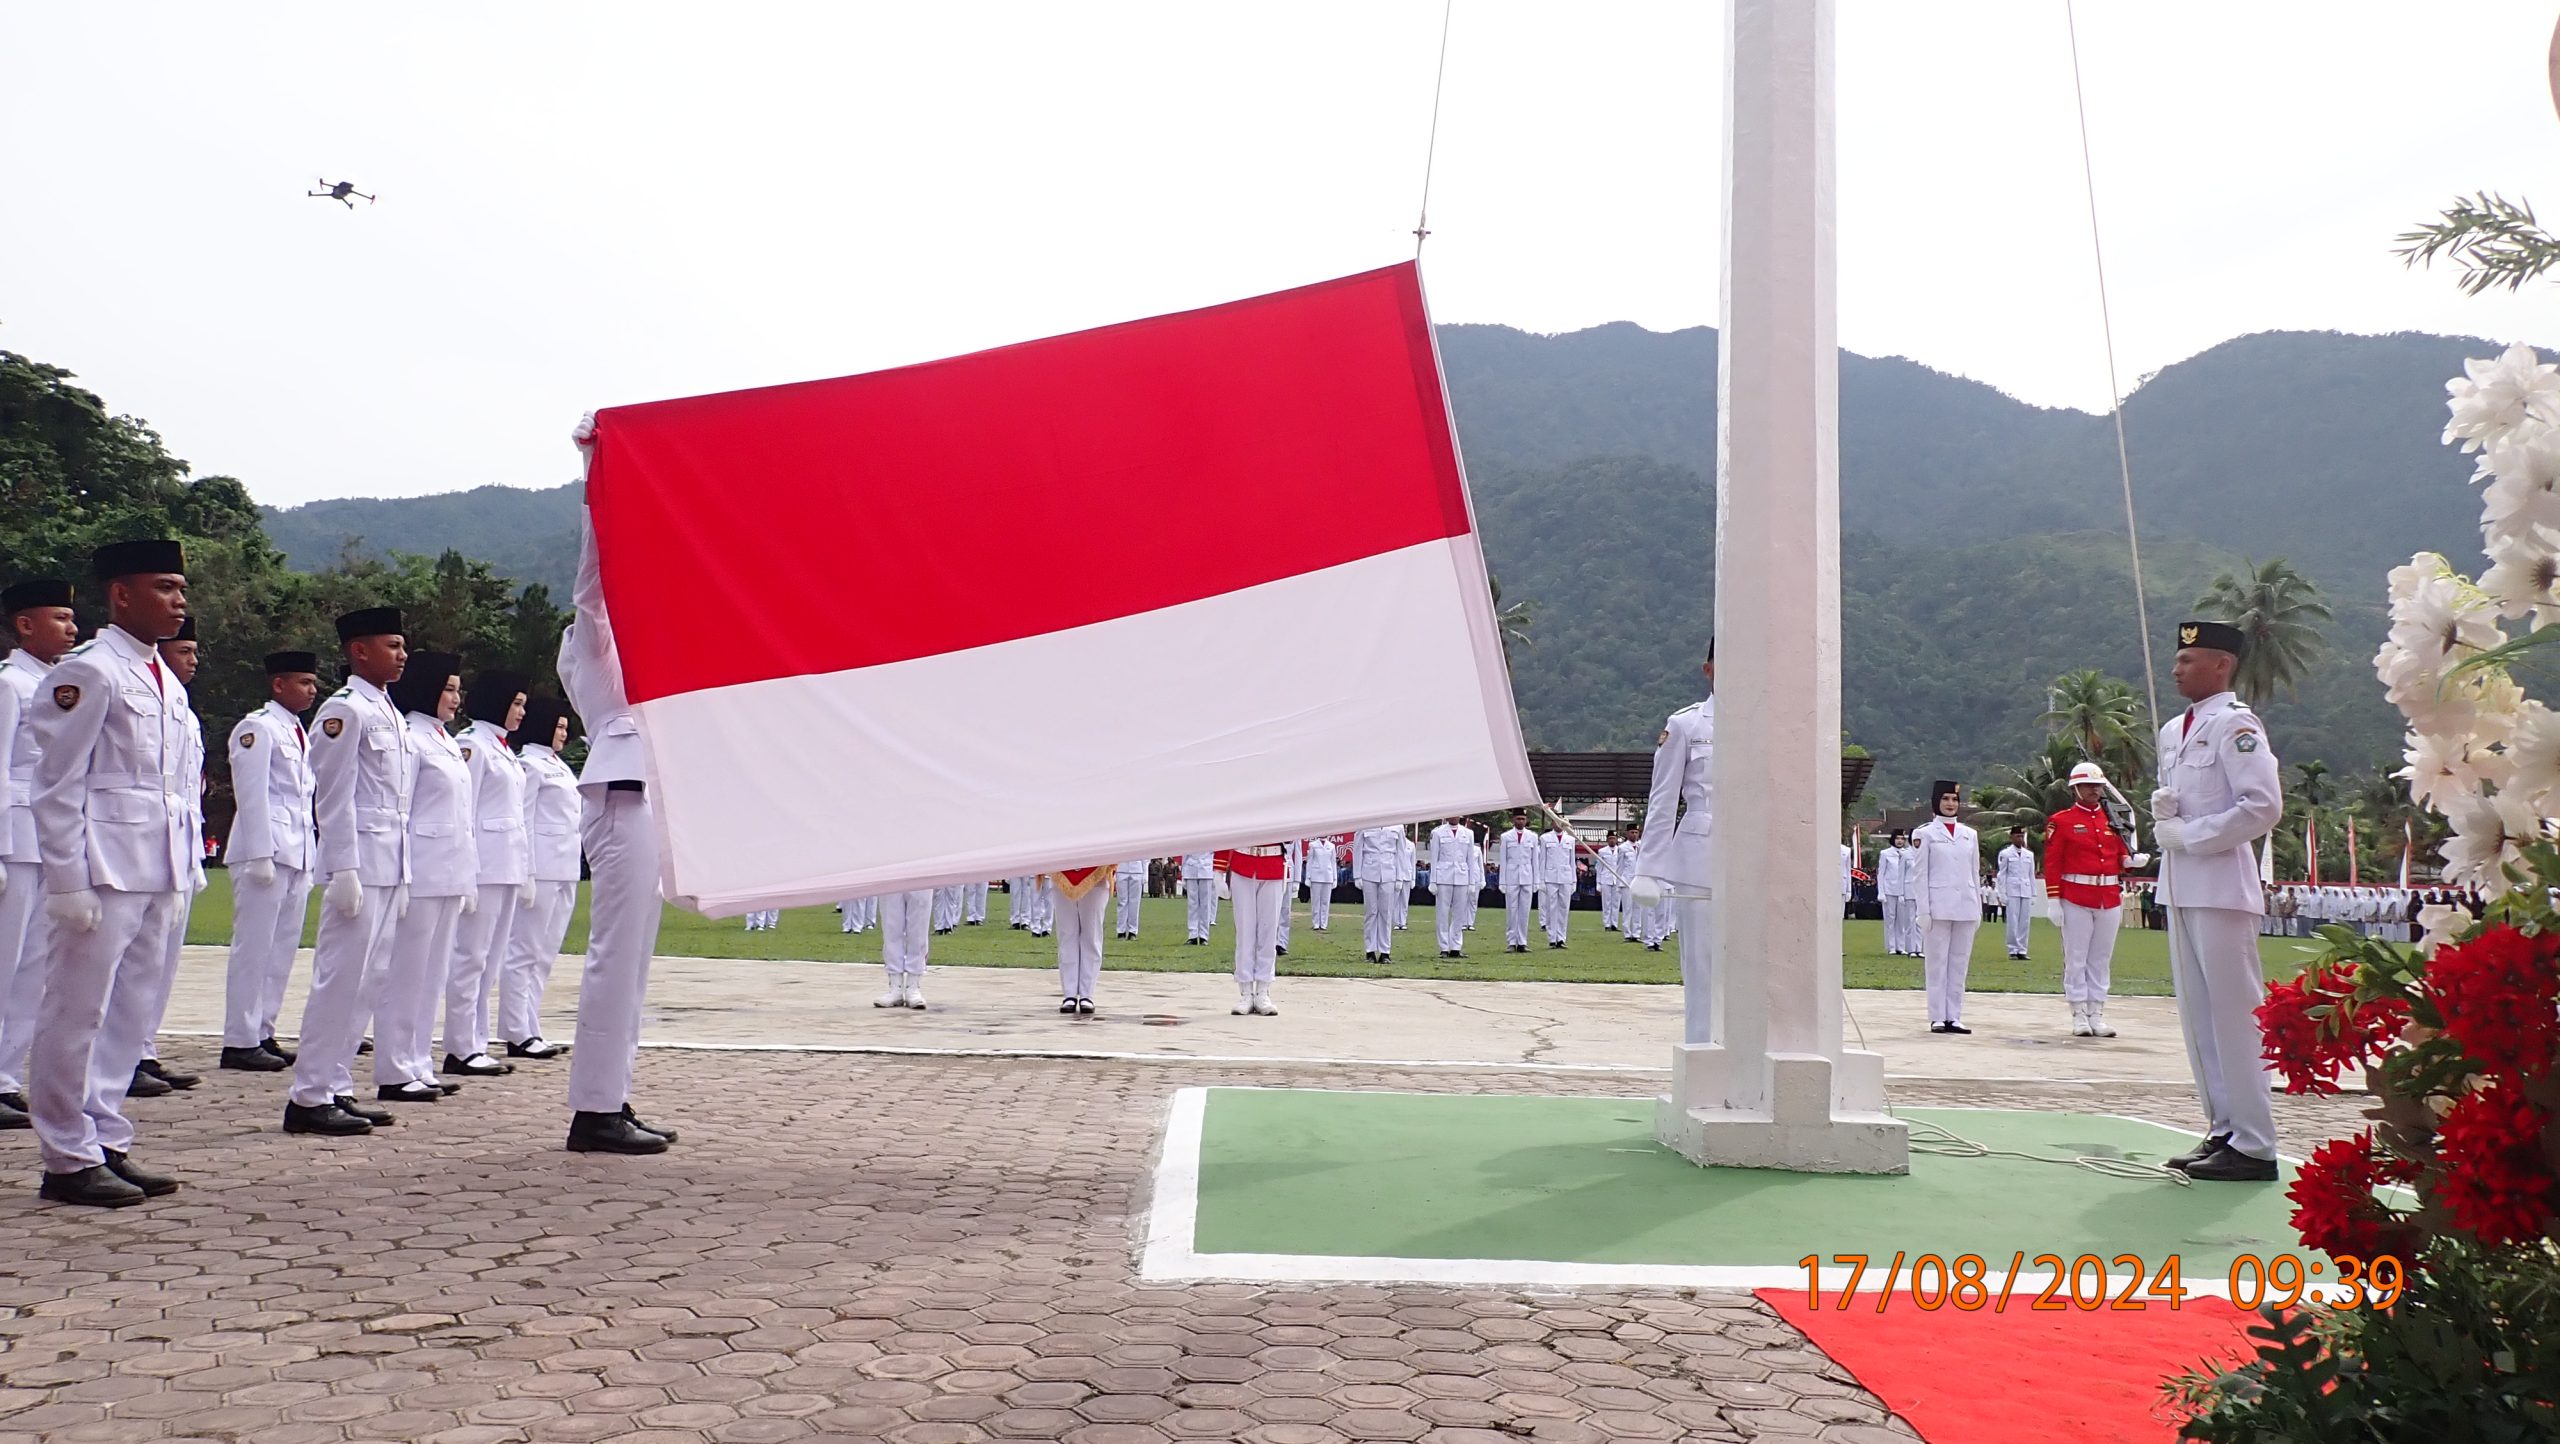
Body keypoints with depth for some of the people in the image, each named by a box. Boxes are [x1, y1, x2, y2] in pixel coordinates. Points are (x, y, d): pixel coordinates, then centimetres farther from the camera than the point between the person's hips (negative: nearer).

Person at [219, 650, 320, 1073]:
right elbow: (251, 795, -12)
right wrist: (261, 855, -17)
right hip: (267, 848, -9)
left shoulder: (301, 733, 20)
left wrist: (314, 856, 16)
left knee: (282, 949, 9)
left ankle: (263, 1034, 15)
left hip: (298, 852, 9)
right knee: (254, 947, -6)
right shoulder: (257, 727, -6)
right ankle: (240, 1042, -2)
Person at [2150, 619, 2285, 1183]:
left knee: (2235, 1014, -7)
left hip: (2221, 884, -9)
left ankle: (2253, 1147, -3)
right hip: (2180, 885, 9)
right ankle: (2223, 1130, 19)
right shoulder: (2173, 732, 17)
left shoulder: (2236, 724, -8)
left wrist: (2189, 835, -13)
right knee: (2197, 1015, 11)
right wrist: (2165, 810, 4)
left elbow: (2263, 806, -17)